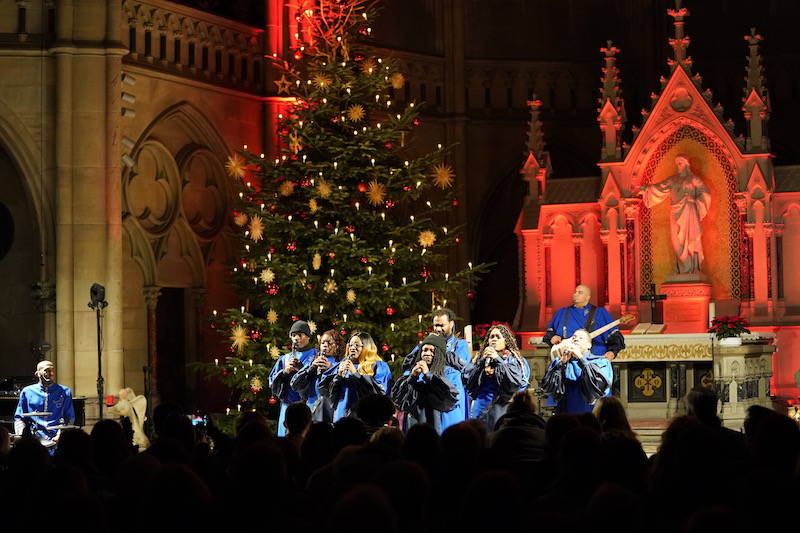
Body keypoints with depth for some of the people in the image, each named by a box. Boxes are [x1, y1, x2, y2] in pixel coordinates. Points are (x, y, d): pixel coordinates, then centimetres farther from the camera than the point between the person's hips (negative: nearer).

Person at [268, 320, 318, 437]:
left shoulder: (316, 356, 7)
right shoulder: (285, 359, 21)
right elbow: (272, 382, 14)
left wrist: (302, 369, -16)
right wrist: (285, 372, -3)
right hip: (288, 405, 4)